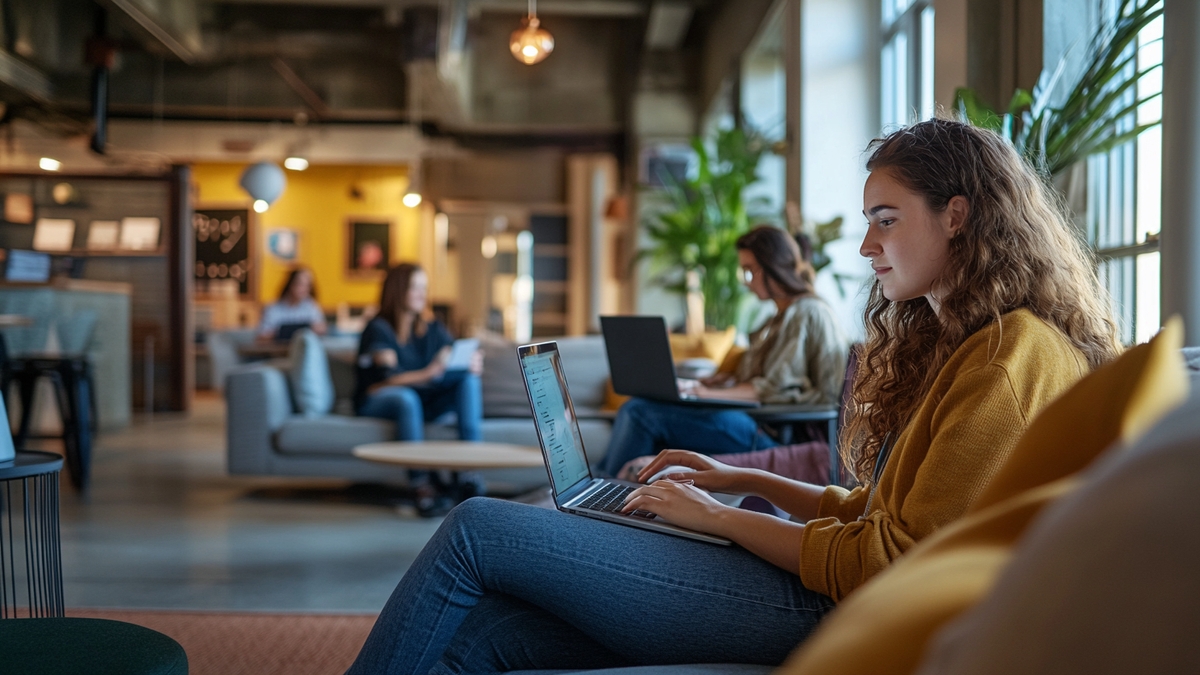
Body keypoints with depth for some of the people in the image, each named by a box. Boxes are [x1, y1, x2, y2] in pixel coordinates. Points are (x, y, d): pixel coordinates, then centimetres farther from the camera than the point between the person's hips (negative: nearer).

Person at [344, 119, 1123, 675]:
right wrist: (750, 480, 16)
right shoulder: (950, 343, 20)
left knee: (480, 532, -10)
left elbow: (901, 563, -15)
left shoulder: (1015, 354, -11)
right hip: (827, 585, 9)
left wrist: (720, 517, -7)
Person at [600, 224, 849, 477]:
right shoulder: (782, 316, 24)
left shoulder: (807, 313, -7)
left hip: (771, 434, -10)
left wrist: (710, 393, -16)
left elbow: (775, 389, -15)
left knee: (640, 412, -19)